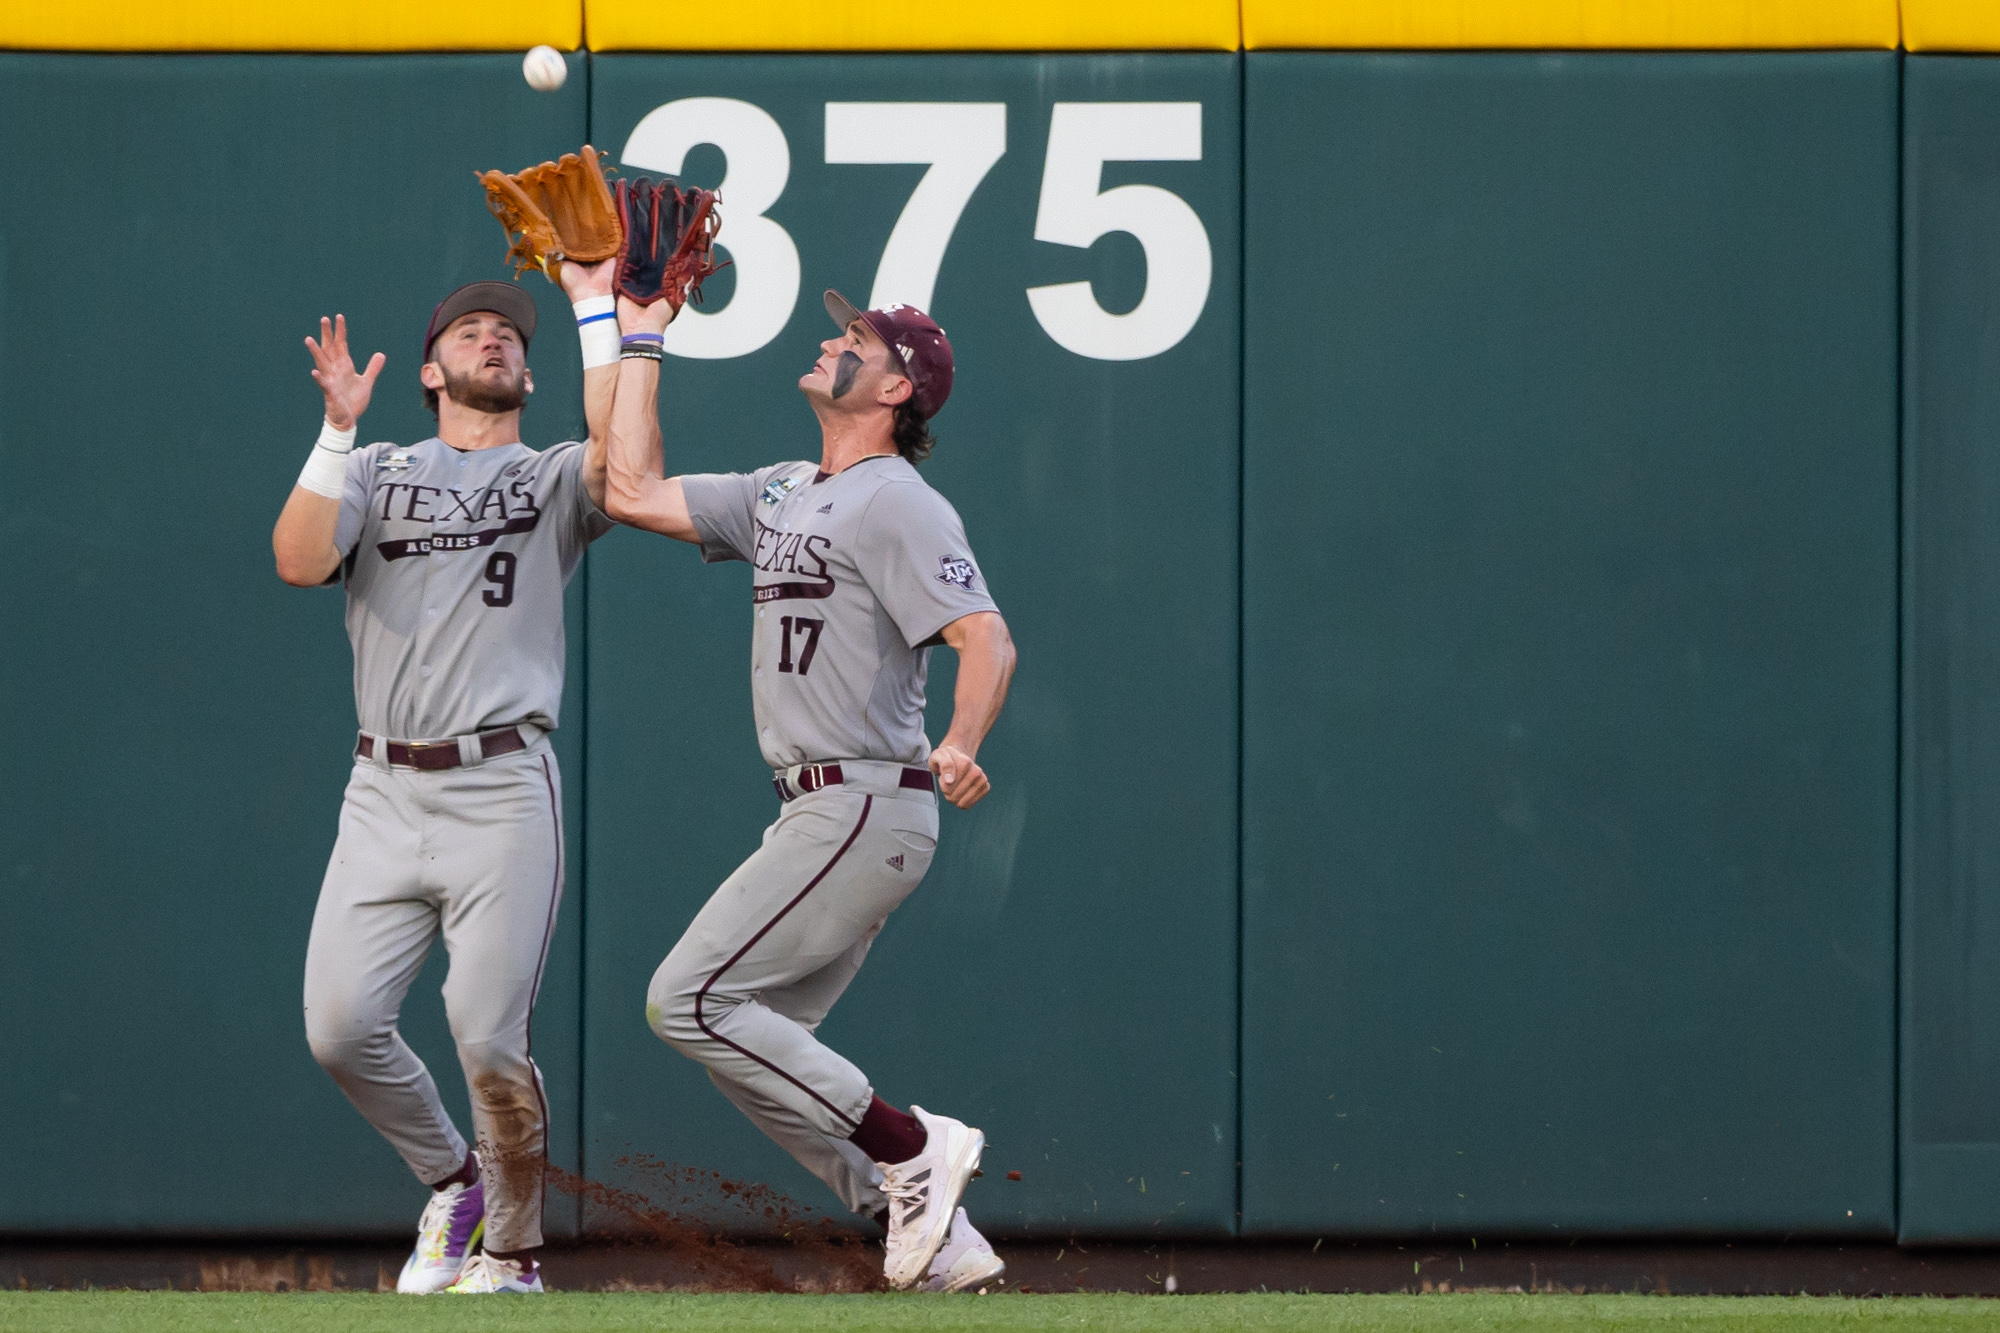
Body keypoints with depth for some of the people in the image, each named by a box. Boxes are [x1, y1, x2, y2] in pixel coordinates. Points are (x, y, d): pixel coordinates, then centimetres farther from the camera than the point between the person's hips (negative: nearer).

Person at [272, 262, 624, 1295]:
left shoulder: (553, 481, 13)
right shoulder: (374, 473, 17)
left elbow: (622, 458, -12)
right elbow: (299, 562, -2)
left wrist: (597, 309, -8)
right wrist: (336, 430, -10)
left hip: (502, 792, -2)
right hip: (384, 792, 2)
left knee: (488, 1039, -10)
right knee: (339, 1027, -8)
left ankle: (511, 1252, 9)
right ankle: (451, 1179, 18)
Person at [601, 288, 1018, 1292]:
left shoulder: (896, 503, -11)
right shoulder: (780, 495, 17)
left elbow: (986, 637, -22)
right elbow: (634, 493, 19)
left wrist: (961, 744, -40)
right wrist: (638, 342, 19)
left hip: (866, 808, -10)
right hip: (822, 811, 10)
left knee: (690, 998, -13)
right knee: (749, 1029, 8)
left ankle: (909, 1148, -9)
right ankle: (934, 1238, 7)